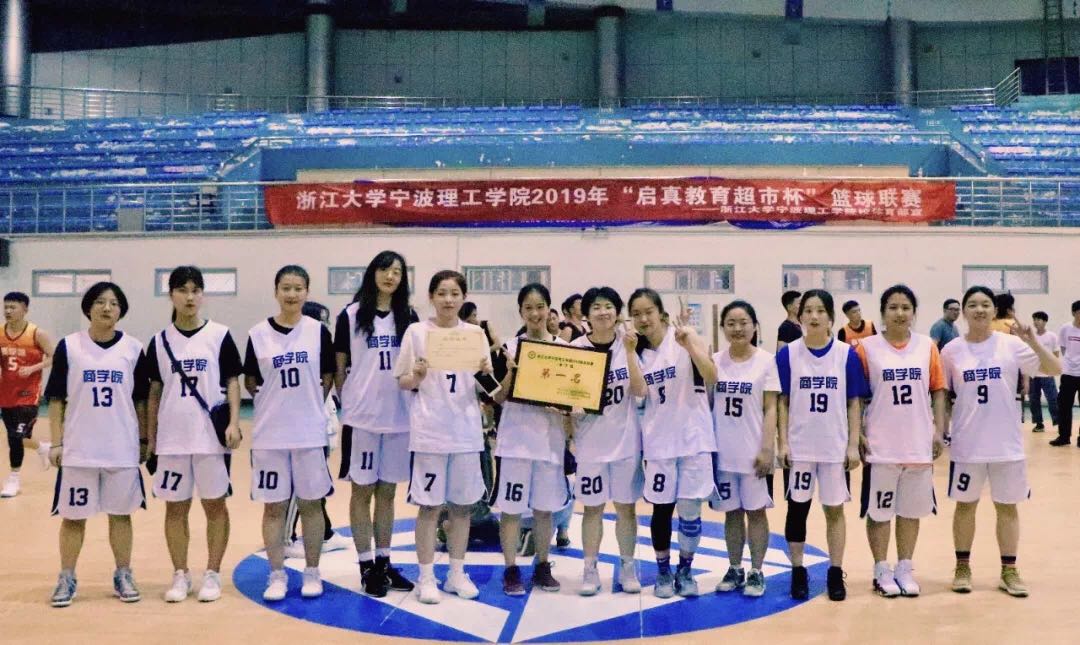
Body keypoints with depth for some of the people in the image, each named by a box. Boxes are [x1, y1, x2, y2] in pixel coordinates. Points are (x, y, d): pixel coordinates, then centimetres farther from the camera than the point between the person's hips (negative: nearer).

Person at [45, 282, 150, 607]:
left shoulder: (133, 348, 2)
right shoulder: (69, 345, -1)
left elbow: (141, 400, 7)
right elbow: (56, 398, 1)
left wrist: (144, 441, 6)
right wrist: (56, 442, -3)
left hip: (123, 449, 1)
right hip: (78, 449, -1)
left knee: (121, 514, 10)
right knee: (73, 515, 8)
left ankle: (123, 576, 21)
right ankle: (66, 578, 22)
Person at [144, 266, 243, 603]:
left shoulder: (219, 335, -1)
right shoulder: (159, 341, 5)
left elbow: (233, 381, 0)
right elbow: (154, 392, 9)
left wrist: (234, 423, -10)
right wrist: (149, 438, 8)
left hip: (211, 435, -2)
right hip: (171, 438, 2)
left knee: (215, 504, 5)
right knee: (175, 507, 9)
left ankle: (212, 574, 16)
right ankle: (180, 575, 21)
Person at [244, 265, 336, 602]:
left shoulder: (318, 331, -1)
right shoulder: (258, 334, -1)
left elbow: (328, 378, 6)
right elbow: (250, 382, 8)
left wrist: (308, 404, 4)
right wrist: (275, 402, 2)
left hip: (311, 432, 0)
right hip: (269, 434, 0)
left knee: (311, 503, 8)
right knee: (273, 506, 6)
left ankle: (312, 573, 20)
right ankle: (277, 575, 18)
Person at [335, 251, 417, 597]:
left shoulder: (408, 317, 8)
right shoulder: (351, 315, -1)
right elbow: (339, 368, 1)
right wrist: (347, 404, -1)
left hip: (399, 415, 3)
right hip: (362, 416, -3)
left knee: (387, 490, 11)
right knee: (362, 490, 3)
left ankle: (383, 561, 21)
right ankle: (366, 566, 12)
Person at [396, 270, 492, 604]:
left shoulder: (474, 333, 6)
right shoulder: (417, 332, -2)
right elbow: (403, 382, 2)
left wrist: (485, 373, -11)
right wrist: (417, 376, -19)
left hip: (466, 430, 3)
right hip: (429, 430, -3)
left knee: (462, 504, 9)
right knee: (430, 505, 1)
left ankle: (457, 574, 22)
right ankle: (426, 577, 12)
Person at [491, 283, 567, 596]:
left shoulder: (564, 347, 4)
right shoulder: (510, 346, -2)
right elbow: (499, 398, -1)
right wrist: (511, 371, -18)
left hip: (550, 438, 2)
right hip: (515, 437, -2)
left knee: (544, 506, 12)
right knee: (511, 506, 3)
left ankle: (542, 567, 25)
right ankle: (511, 571, 13)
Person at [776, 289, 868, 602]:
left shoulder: (846, 354, -3)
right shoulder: (787, 354, -3)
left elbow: (854, 402, 0)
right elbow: (782, 401, 0)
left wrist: (853, 445, -3)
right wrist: (782, 443, -5)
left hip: (836, 447, 0)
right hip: (799, 447, 0)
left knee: (835, 509, 9)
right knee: (797, 508, 7)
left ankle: (836, 573, 21)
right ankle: (798, 571, 20)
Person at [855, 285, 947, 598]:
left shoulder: (927, 346, 3)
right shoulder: (867, 347, -5)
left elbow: (938, 391, 6)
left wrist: (939, 431, 1)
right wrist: (858, 434, -7)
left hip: (919, 444, 3)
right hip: (881, 445, -2)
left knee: (911, 510, 12)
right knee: (879, 511, 6)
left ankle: (905, 569, 25)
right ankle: (882, 571, 19)